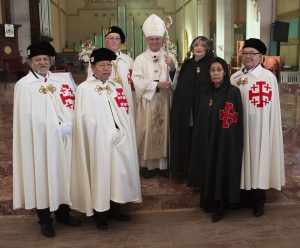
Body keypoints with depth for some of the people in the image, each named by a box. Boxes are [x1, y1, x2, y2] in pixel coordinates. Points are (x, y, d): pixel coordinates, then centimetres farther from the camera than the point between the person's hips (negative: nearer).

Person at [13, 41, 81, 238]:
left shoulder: (63, 79, 8)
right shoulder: (24, 85, -5)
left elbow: (75, 103, 6)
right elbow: (28, 118, -10)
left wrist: (70, 124, -10)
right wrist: (58, 127, -12)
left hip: (64, 139, 4)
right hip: (40, 139, -4)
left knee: (63, 173, 12)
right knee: (43, 175, 4)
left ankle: (63, 212, 29)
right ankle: (45, 220, 18)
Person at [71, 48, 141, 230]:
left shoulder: (117, 88, 11)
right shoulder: (84, 89, -6)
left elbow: (126, 116, 10)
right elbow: (85, 120, -9)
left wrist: (121, 134, -1)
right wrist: (110, 135, -11)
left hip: (119, 140, 5)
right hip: (98, 141, -5)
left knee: (118, 173, 11)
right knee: (100, 174, 2)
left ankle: (114, 209, 26)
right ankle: (100, 214, 16)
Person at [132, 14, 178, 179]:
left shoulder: (170, 57, 8)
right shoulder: (140, 59, 4)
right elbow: (137, 81, -8)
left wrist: (172, 68, -19)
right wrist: (156, 85, -16)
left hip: (165, 102, 1)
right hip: (147, 103, -1)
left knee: (164, 130, 4)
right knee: (147, 132, 1)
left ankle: (163, 163, 14)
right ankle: (147, 164, 10)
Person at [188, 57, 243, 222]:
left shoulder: (233, 92, -9)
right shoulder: (205, 91, 7)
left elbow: (237, 119, -10)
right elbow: (200, 118, 11)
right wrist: (199, 137, 8)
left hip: (225, 139, -5)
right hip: (206, 138, 5)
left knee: (222, 170, 2)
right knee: (207, 170, 12)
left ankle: (220, 207, 15)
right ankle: (208, 201, 29)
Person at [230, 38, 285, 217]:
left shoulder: (268, 76, -7)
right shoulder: (235, 77, 8)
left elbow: (272, 107, -9)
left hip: (259, 126, -4)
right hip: (240, 125, 4)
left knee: (259, 159, 3)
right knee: (243, 159, 11)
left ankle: (259, 201, 16)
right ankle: (244, 193, 26)